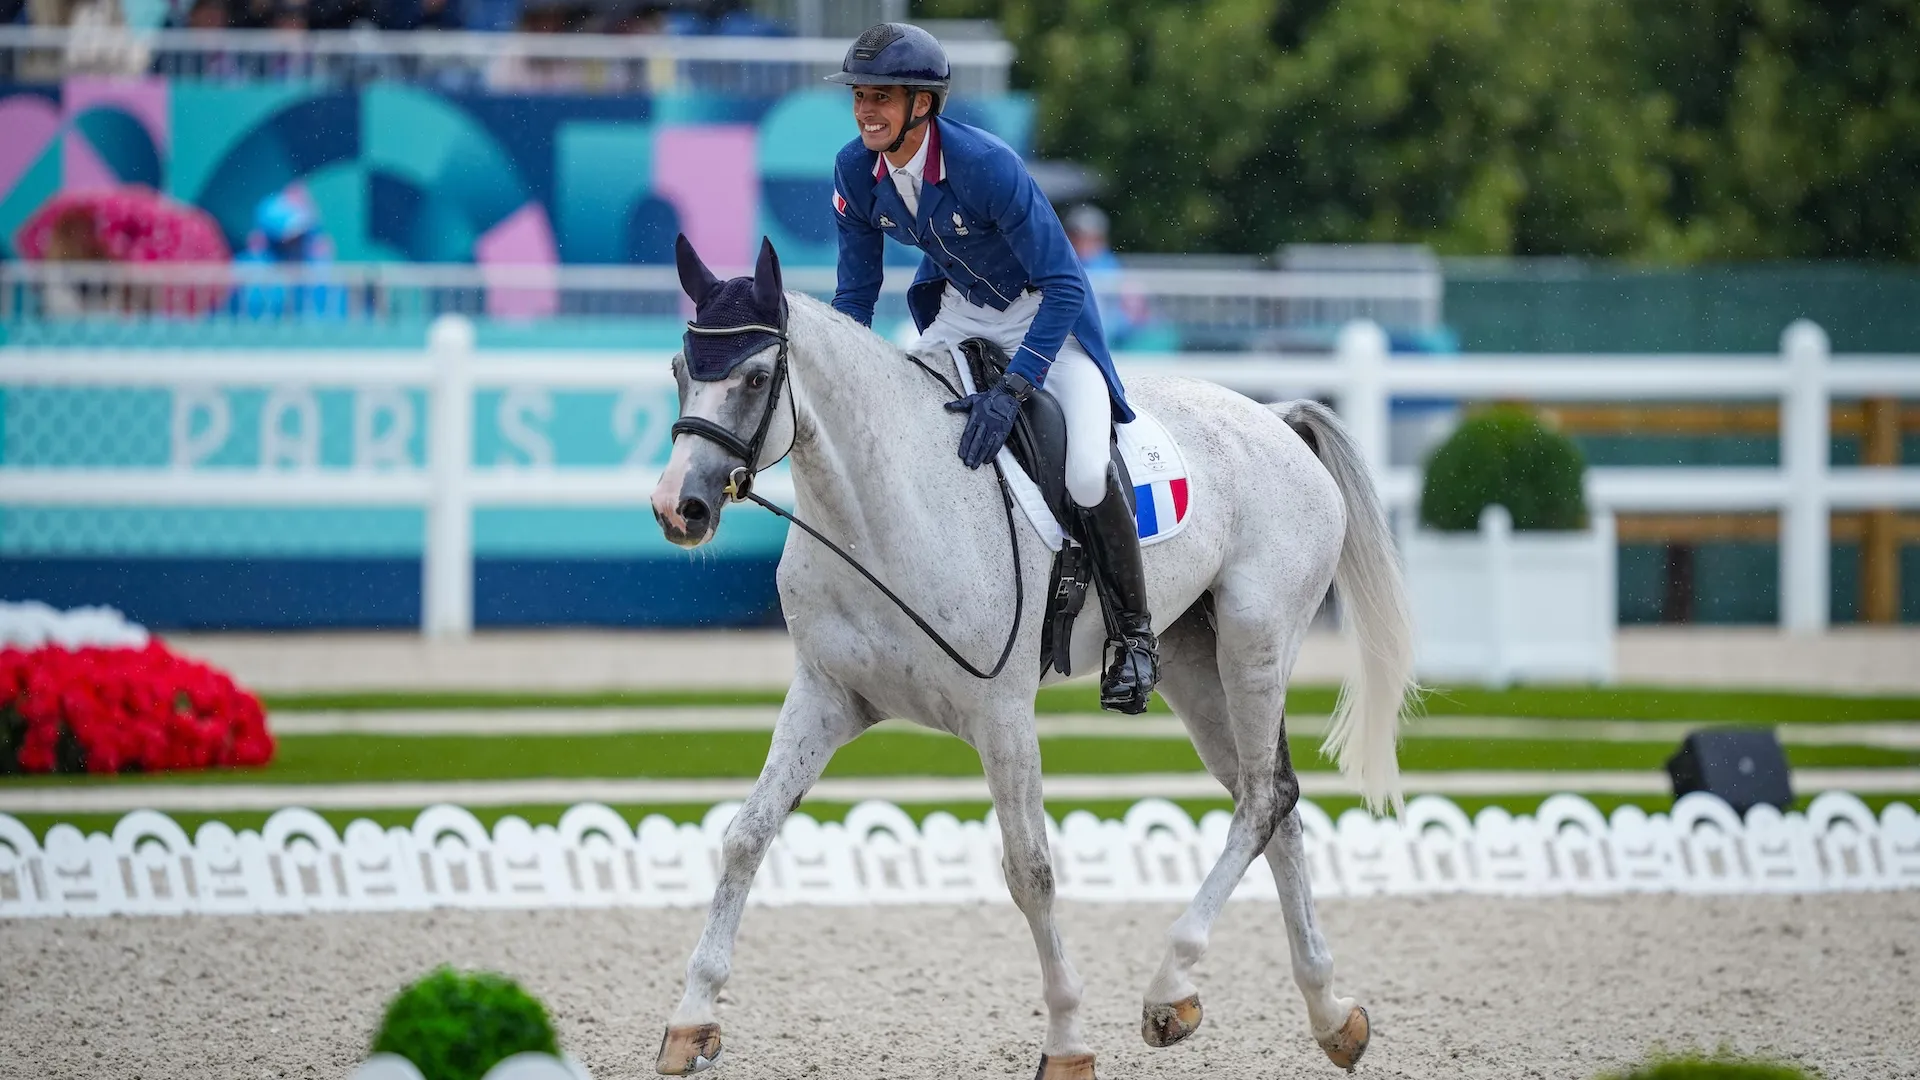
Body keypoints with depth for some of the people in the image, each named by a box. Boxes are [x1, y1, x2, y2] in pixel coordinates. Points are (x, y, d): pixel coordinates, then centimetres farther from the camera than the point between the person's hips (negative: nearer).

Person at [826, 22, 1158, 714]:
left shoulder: (986, 165, -33)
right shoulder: (856, 171, -14)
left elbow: (1065, 286, -31)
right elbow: (856, 292, 1)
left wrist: (1011, 390, -40)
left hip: (1047, 316, -7)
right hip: (957, 312, 7)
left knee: (1087, 474, -27)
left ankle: (1133, 635, -5)